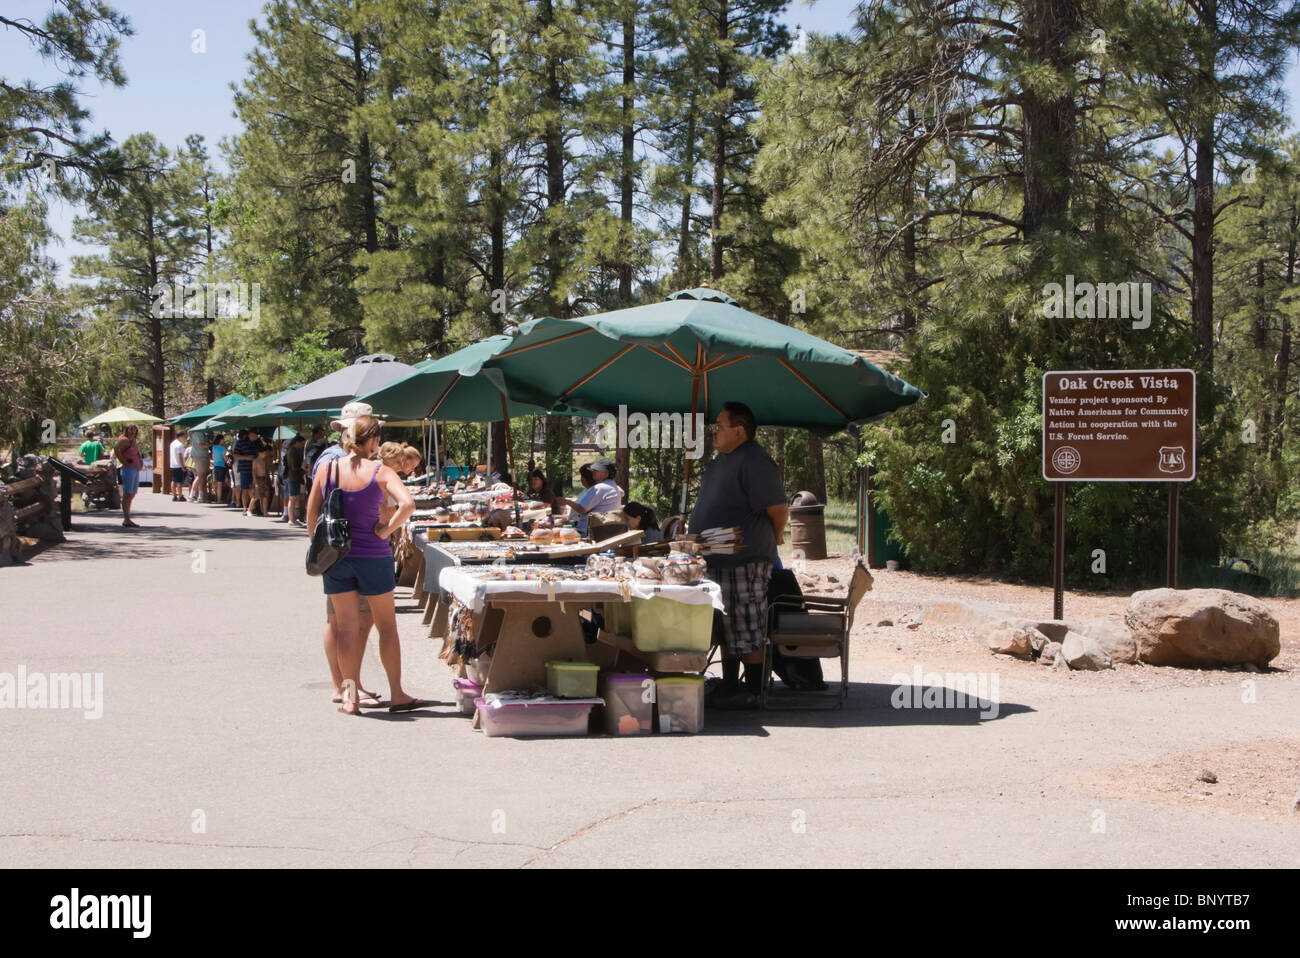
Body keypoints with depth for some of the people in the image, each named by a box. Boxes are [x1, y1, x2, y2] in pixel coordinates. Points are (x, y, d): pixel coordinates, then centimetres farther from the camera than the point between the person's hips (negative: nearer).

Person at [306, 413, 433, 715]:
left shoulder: (327, 469, 0)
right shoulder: (380, 472, -9)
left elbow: (311, 514, 5)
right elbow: (407, 503, -24)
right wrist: (386, 530, -11)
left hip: (335, 555, 3)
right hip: (373, 555, -3)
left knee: (347, 627, 9)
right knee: (387, 625, 10)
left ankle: (349, 696, 11)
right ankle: (396, 695, 14)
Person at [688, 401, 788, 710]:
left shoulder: (754, 462, -18)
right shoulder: (723, 459, 13)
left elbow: (778, 509, -18)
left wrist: (773, 539, -2)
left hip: (745, 561, -10)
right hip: (718, 561, 10)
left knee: (748, 628, -3)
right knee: (727, 627, 16)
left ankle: (753, 692, 4)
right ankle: (728, 686, 24)